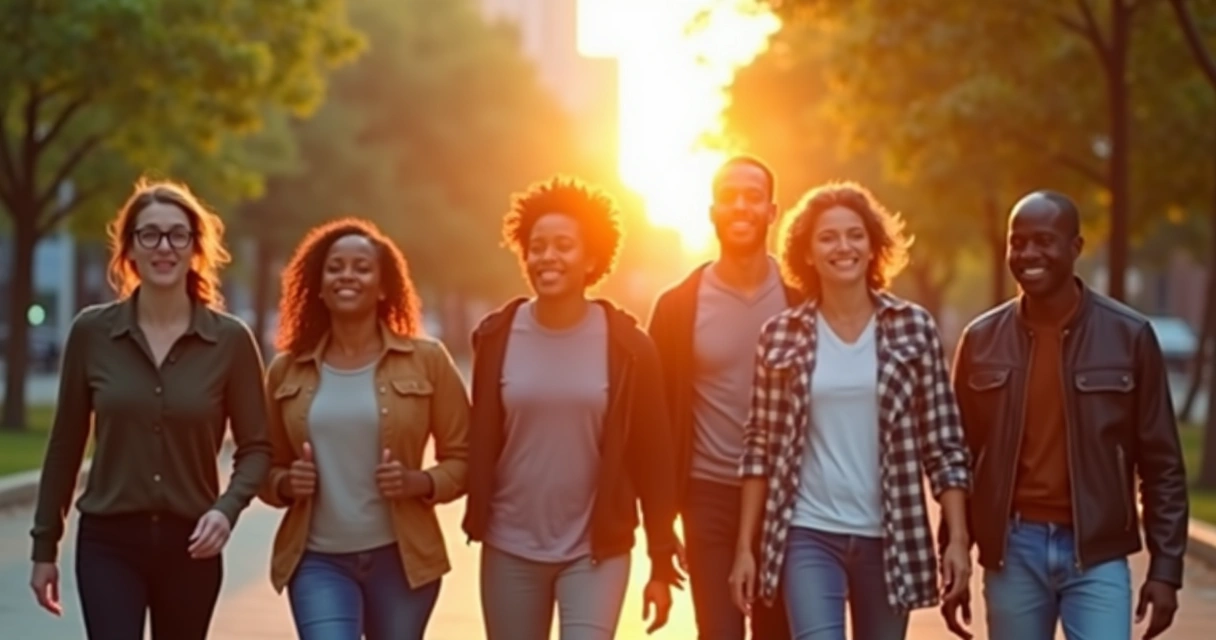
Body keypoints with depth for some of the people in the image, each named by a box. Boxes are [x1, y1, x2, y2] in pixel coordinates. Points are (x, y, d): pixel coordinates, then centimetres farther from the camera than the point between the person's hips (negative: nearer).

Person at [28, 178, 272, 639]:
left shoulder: (231, 339, -3)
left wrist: (227, 509, -18)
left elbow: (256, 446, 1)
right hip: (108, 542, -1)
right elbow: (66, 444, 5)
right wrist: (45, 545, 6)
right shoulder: (91, 332, -1)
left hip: (190, 545, 1)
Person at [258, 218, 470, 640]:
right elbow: (268, 468, 14)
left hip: (400, 557, 0)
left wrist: (420, 482, -17)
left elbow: (462, 458, 2)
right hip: (317, 560, 0)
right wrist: (286, 483, -8)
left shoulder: (427, 360, 0)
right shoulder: (286, 370, 5)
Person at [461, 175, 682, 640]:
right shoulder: (498, 338, -2)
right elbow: (480, 443, 5)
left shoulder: (626, 345, -6)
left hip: (596, 551, -2)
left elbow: (652, 455, -2)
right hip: (510, 550, 2)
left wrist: (662, 563, -1)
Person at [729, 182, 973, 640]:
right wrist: (745, 546, 1)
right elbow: (760, 448, 4)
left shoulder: (914, 328, 1)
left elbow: (944, 444, 1)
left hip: (890, 538, 1)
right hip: (809, 536, -1)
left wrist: (958, 538, -6)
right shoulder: (781, 336, 2)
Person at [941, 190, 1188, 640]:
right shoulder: (982, 340, 3)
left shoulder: (1129, 336, -3)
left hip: (1097, 553, -2)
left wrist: (1166, 566, -6)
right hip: (1013, 551, 2)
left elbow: (1161, 462, 0)